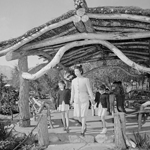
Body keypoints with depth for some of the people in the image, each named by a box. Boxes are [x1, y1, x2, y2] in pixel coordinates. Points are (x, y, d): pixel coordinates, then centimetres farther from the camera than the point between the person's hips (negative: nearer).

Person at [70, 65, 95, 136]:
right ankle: (84, 126, 31)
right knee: (78, 115, 6)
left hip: (84, 99, -4)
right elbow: (73, 91, 13)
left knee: (83, 114, -6)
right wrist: (71, 100, 16)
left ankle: (82, 131, 3)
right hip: (77, 100, 4)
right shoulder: (74, 81, 6)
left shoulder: (86, 80, -8)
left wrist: (92, 100, -10)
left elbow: (89, 90, -9)